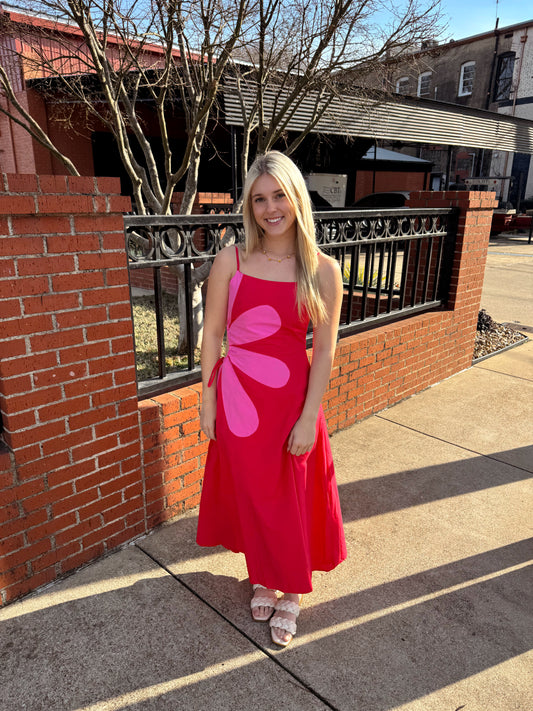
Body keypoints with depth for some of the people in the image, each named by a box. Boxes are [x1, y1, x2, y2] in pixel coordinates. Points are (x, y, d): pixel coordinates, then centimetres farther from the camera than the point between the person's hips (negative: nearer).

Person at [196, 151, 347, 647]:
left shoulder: (323, 271, -5)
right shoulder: (231, 261, -4)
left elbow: (324, 351, -4)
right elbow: (212, 333, 1)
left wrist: (308, 418, -7)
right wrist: (208, 399, 1)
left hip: (292, 401, 0)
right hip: (238, 399, 1)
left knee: (292, 500, 13)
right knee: (251, 495, 16)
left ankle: (291, 592, 39)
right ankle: (263, 578, 44)